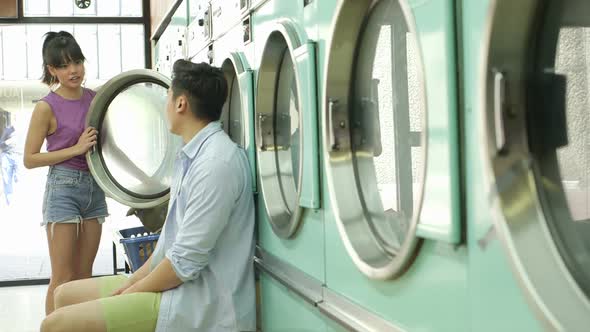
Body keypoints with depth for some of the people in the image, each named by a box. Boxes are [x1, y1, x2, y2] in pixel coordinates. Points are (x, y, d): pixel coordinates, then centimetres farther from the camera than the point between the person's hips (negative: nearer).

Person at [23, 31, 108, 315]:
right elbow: (29, 159, -8)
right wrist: (76, 148, -15)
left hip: (94, 187, 6)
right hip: (63, 187, -5)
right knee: (63, 279, -4)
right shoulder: (46, 107, -10)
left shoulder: (95, 97, 5)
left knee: (84, 275, 12)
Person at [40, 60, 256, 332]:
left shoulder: (217, 163, -21)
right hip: (176, 283, 10)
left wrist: (133, 291, -8)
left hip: (198, 302, -10)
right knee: (66, 295, 14)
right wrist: (134, 280, 9)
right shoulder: (193, 155, 13)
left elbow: (186, 262, -22)